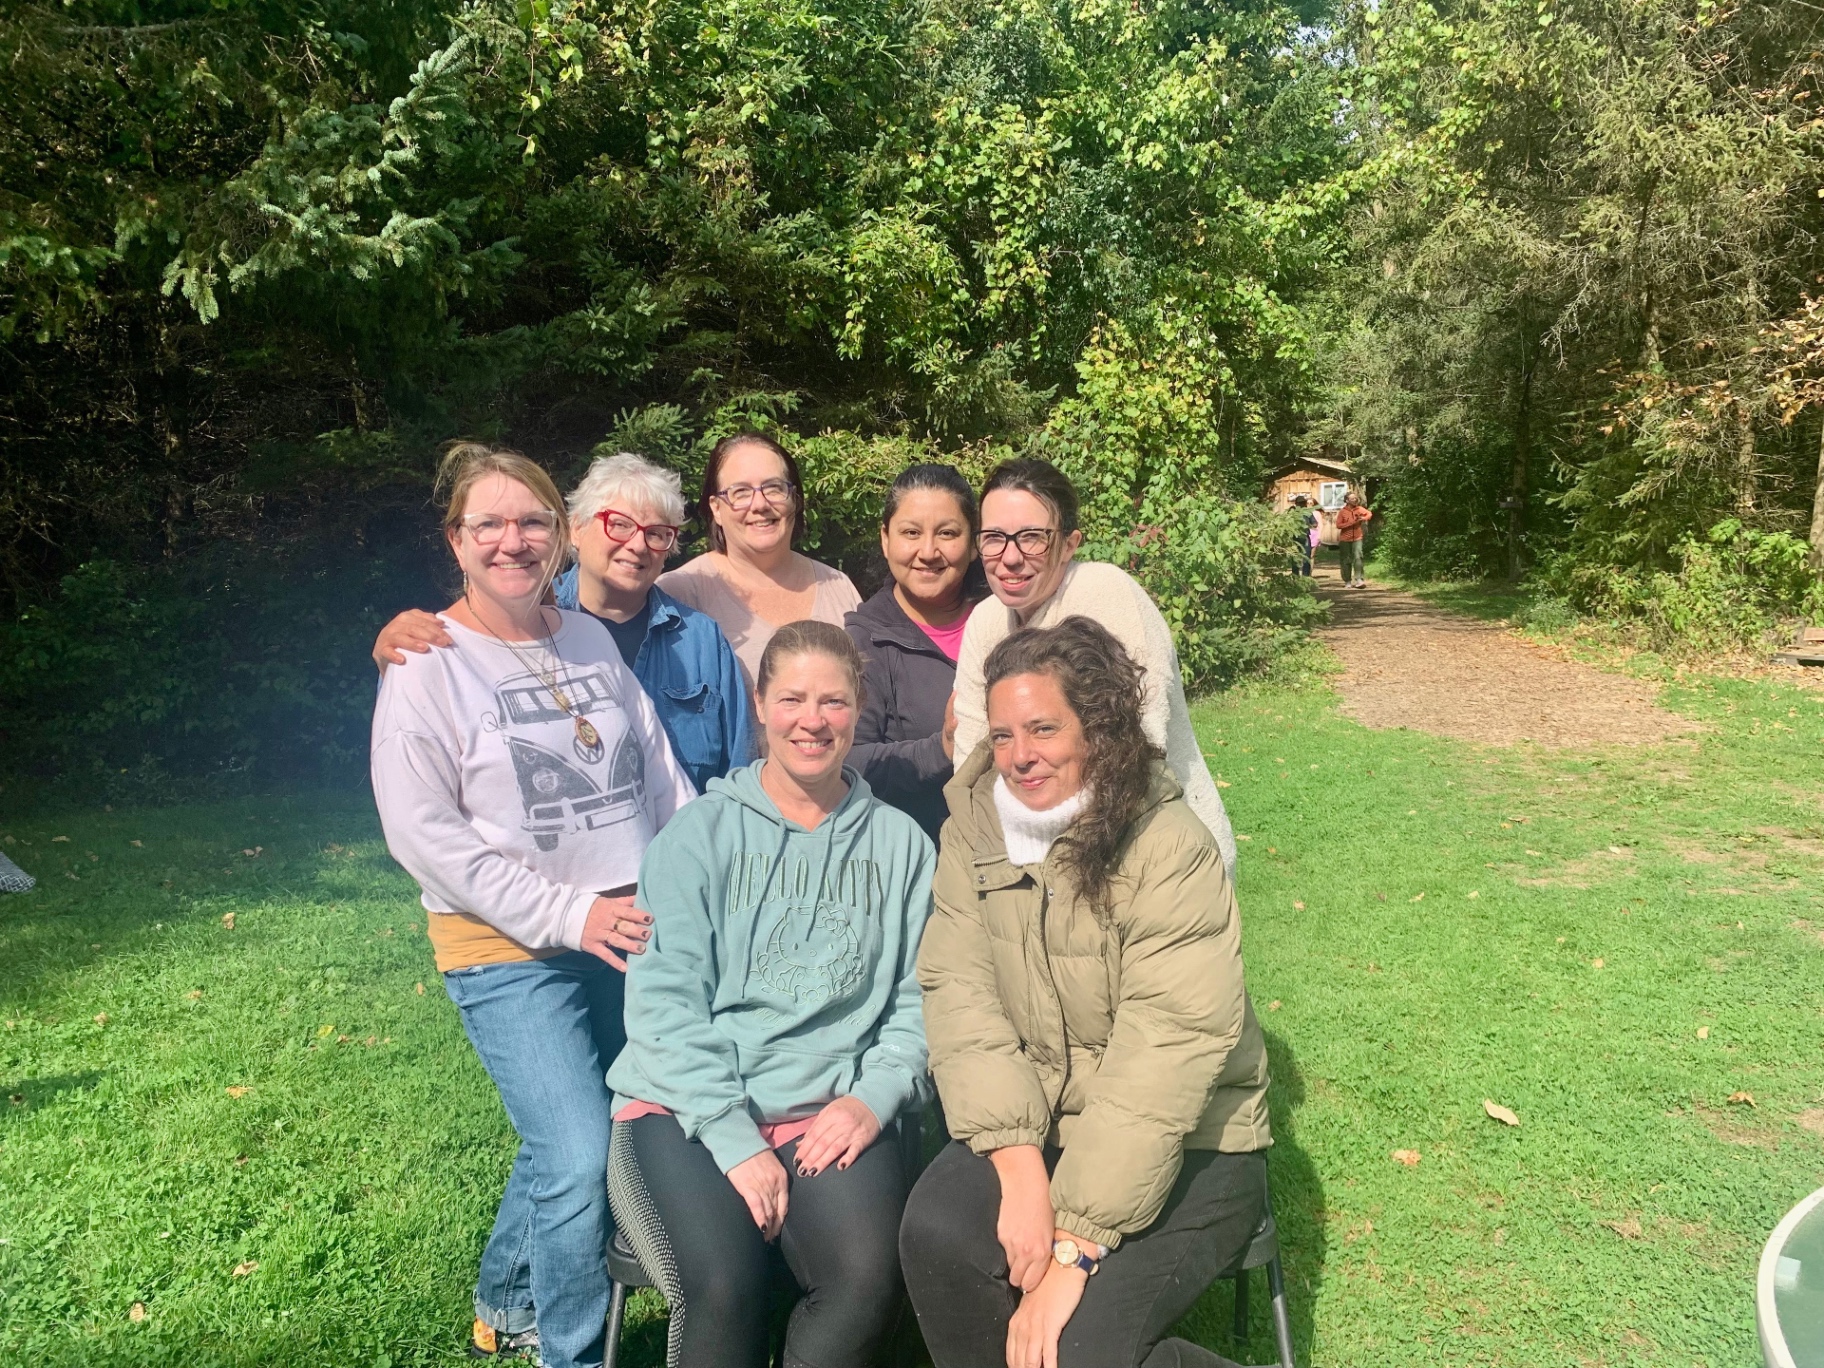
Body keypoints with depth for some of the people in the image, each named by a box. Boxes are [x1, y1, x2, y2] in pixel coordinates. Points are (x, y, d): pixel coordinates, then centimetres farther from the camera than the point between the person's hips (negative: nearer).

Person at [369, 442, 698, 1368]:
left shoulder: (591, 640, 8)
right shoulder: (427, 664, -7)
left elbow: (663, 779, 11)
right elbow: (423, 834, -11)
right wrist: (568, 915, -16)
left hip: (635, 936, 5)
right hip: (509, 953, -5)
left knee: (566, 1143, 14)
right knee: (580, 1160, -13)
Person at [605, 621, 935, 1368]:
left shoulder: (899, 843, 9)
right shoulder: (701, 832, 2)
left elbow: (917, 998, 7)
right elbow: (664, 998, -5)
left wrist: (873, 1098, -10)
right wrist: (734, 1139, -13)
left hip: (832, 1113, 2)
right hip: (689, 1109, -1)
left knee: (868, 1276, -26)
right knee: (725, 1287, -28)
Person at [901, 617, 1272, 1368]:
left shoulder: (1168, 847, -18)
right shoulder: (975, 830, -2)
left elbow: (1161, 1060, -24)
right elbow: (960, 996, -10)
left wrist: (1073, 1249, -26)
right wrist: (1020, 1167, -23)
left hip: (1186, 1146, -4)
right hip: (1035, 1128, 4)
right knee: (937, 1234, -23)